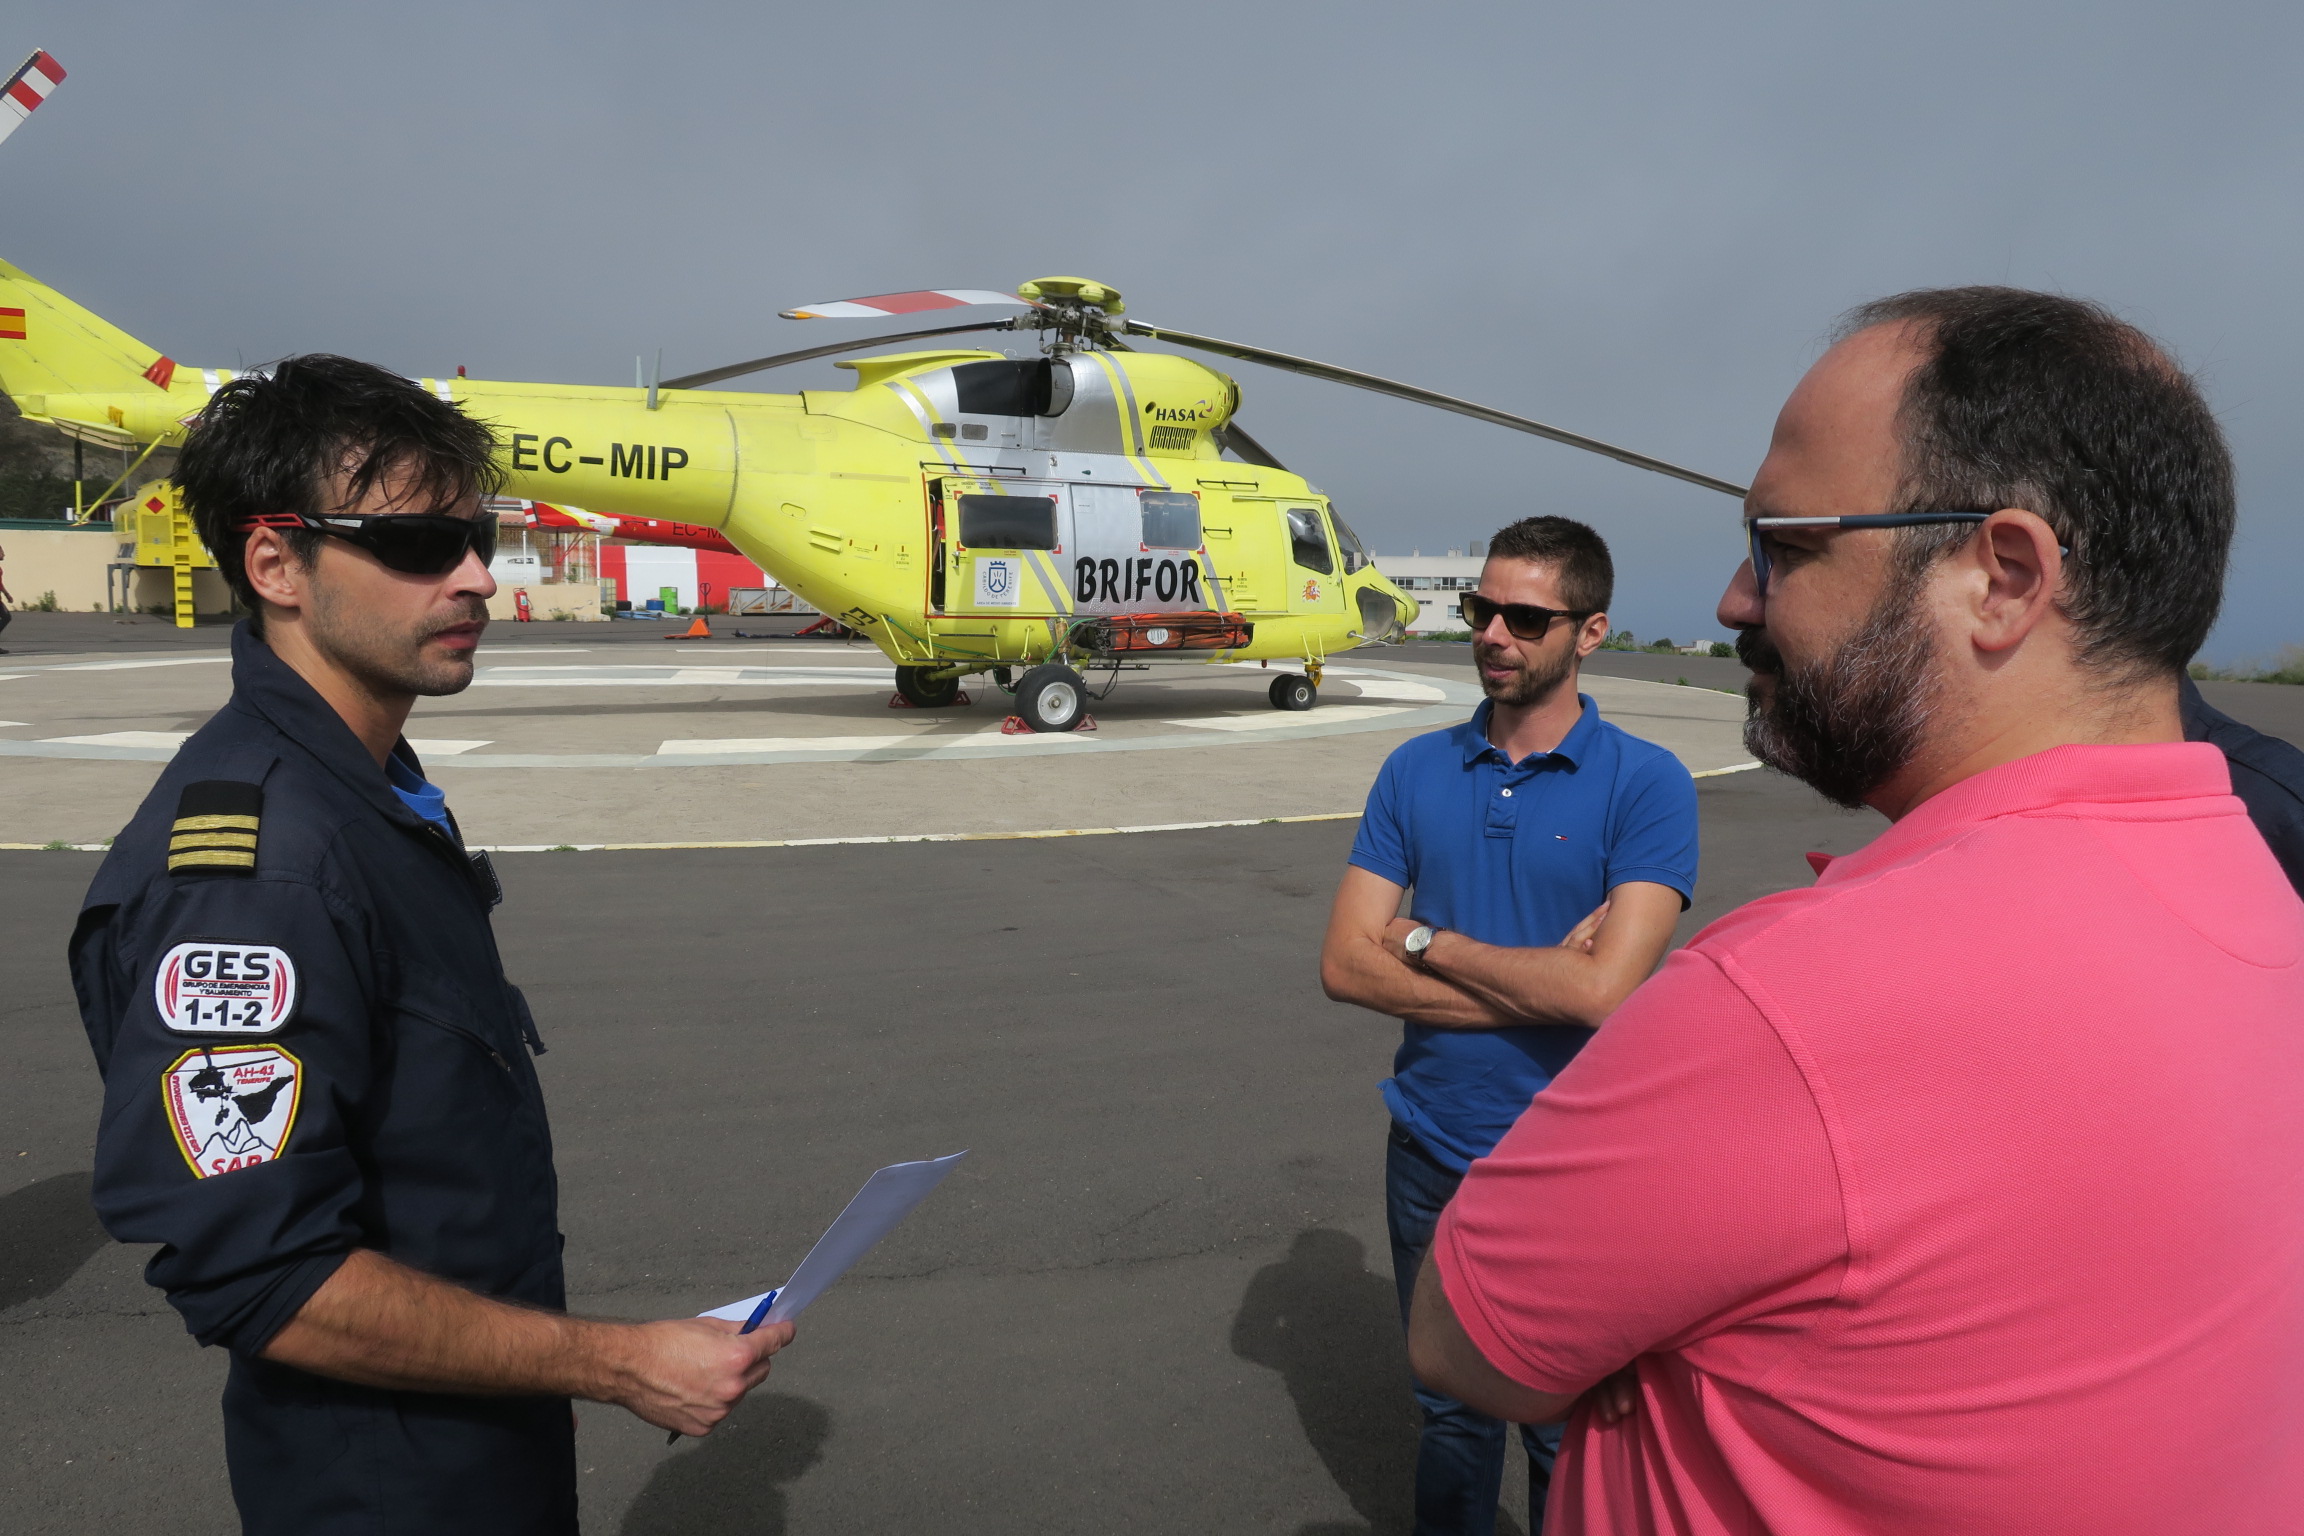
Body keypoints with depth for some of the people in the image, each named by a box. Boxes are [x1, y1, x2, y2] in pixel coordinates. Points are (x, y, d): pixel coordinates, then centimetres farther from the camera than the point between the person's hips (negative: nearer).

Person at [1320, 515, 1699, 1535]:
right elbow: (1345, 965, -8)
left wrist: (1428, 941, -13)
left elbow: (1603, 991, -23)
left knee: (1570, 1434, 16)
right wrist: (1539, 981, -16)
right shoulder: (1416, 772, 0)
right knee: (1450, 1413, 22)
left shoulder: (1646, 784, -12)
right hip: (1431, 1152, 3)